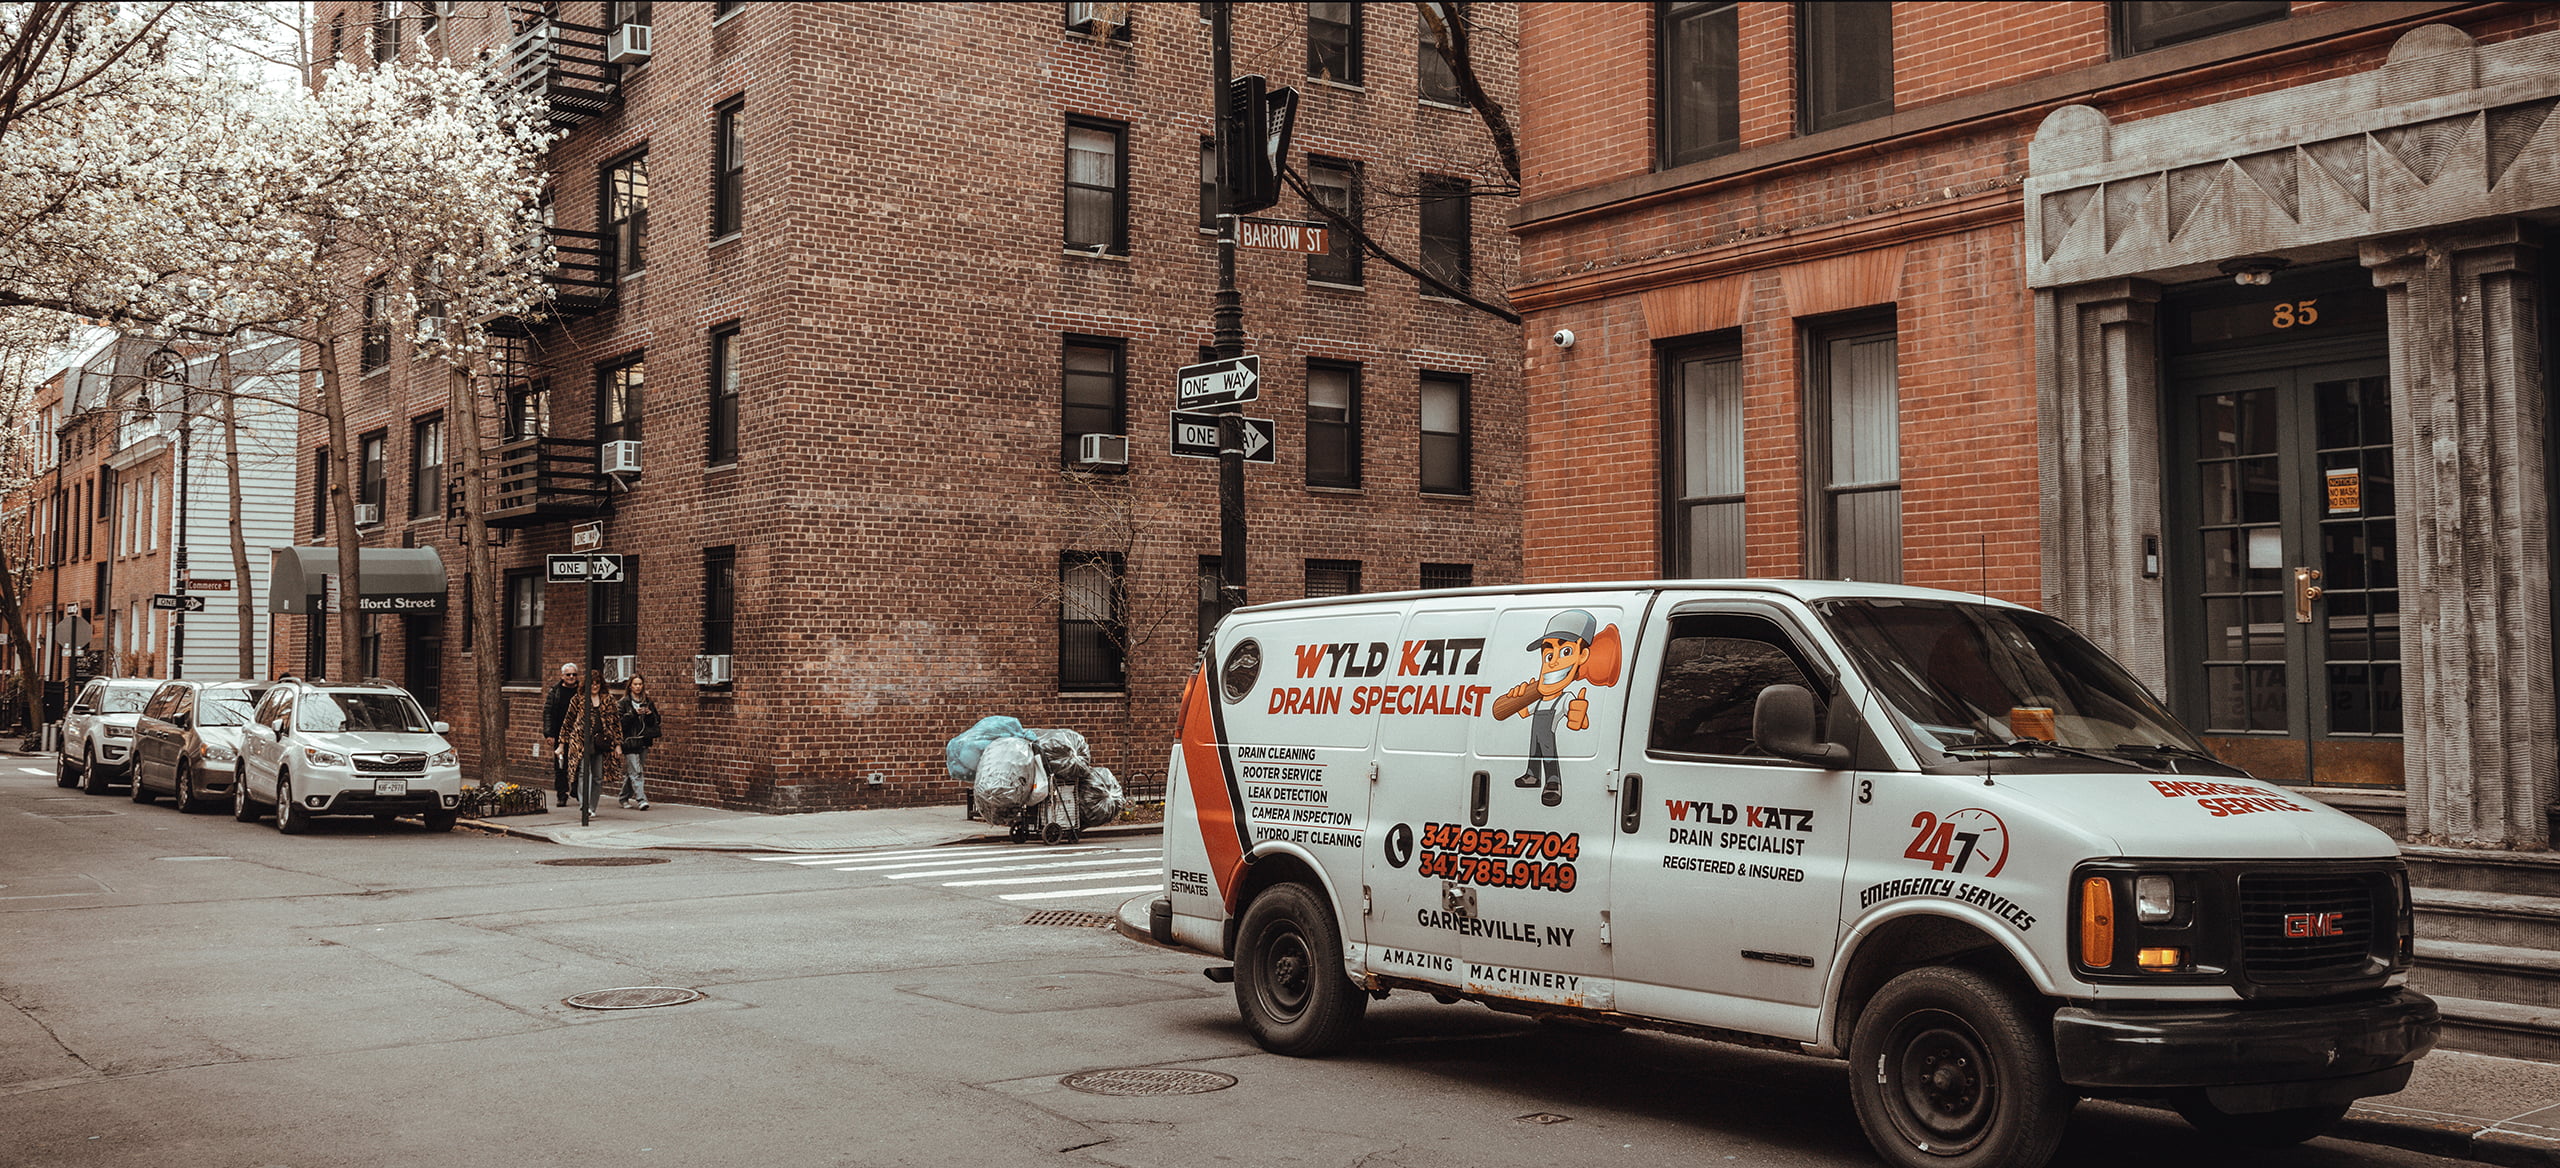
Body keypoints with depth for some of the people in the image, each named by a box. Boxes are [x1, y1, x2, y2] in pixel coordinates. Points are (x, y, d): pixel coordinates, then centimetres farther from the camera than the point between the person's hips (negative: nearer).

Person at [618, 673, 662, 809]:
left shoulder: (648, 702, 13)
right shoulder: (624, 703, 0)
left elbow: (656, 721, 14)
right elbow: (620, 722, -9)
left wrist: (650, 715, -6)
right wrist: (634, 714, -18)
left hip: (643, 741, 4)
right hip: (630, 741, -4)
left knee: (630, 772, 11)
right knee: (634, 772, -10)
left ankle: (624, 797, 24)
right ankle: (641, 799, -17)